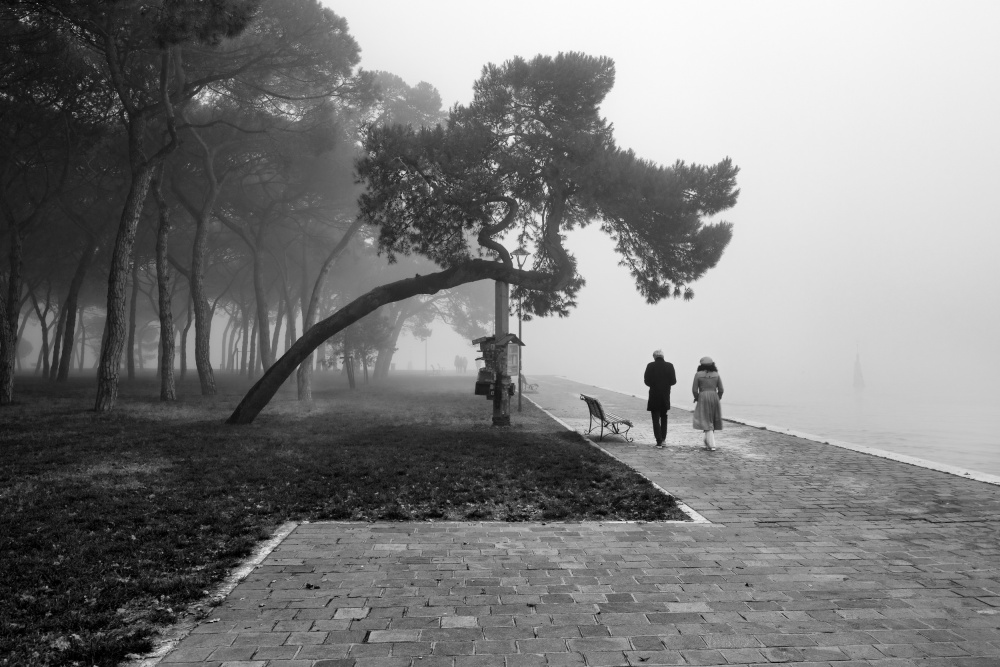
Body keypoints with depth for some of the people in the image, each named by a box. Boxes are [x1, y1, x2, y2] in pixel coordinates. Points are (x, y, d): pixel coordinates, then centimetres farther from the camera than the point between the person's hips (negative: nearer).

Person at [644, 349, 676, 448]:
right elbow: (673, 381, -3)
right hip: (665, 396, 3)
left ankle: (659, 442, -4)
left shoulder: (650, 366, -8)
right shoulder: (669, 366, -2)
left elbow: (646, 381, -9)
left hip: (654, 395, -3)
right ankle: (663, 438, 24)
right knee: (664, 417, 22)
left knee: (656, 419, 2)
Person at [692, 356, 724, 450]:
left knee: (707, 422, -1)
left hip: (703, 399, -3)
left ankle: (712, 446, -10)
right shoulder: (716, 374, 6)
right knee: (712, 421, 16)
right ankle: (708, 442, 25)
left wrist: (697, 398, 14)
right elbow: (720, 390, 4)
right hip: (714, 398, 3)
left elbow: (694, 390, -5)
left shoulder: (698, 374, -2)